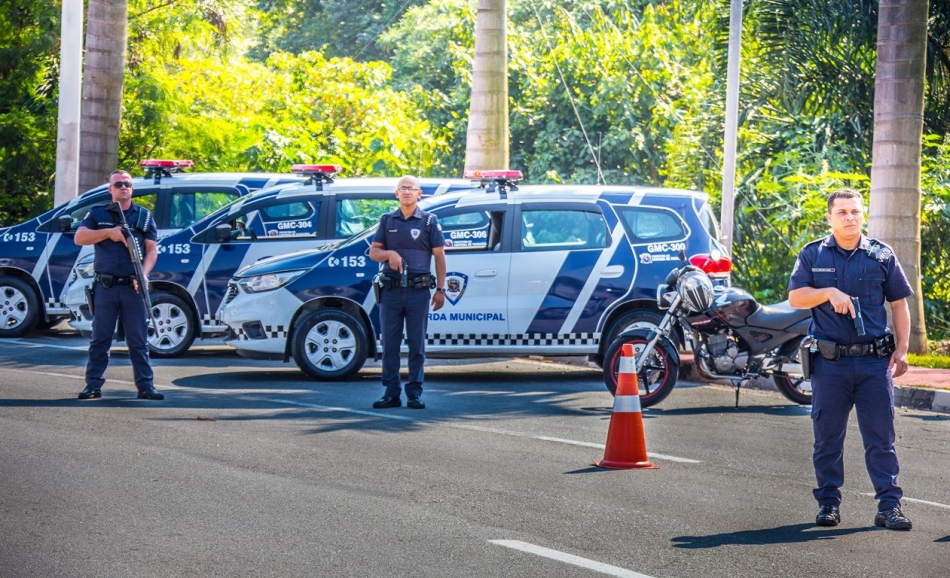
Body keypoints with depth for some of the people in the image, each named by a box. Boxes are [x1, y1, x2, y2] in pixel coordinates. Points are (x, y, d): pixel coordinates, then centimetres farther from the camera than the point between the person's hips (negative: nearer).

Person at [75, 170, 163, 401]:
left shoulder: (144, 216, 11)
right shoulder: (97, 213, 10)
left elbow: (152, 249, 5)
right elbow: (79, 238, -1)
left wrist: (144, 274, -12)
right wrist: (109, 232, -13)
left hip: (133, 287, 0)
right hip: (105, 286, 0)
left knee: (139, 340, 1)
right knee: (100, 338, 3)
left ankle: (145, 386, 3)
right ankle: (93, 385, 8)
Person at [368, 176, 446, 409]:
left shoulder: (430, 221, 5)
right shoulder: (387, 220, 12)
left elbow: (439, 256, 4)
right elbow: (373, 251, 10)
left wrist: (441, 289, -1)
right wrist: (389, 253, -12)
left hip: (418, 291, -2)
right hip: (391, 291, 2)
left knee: (417, 344, 0)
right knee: (389, 343, 2)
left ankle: (414, 393, 4)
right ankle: (391, 393, 7)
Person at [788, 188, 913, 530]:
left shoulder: (881, 255, 7)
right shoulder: (813, 255, 6)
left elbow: (898, 304, 10)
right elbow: (795, 297, 0)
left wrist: (901, 349, 2)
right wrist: (829, 292, -16)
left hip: (875, 361, 0)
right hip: (830, 361, 0)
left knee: (880, 438, -1)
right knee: (827, 438, 5)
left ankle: (889, 506, 1)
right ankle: (828, 504, 14)